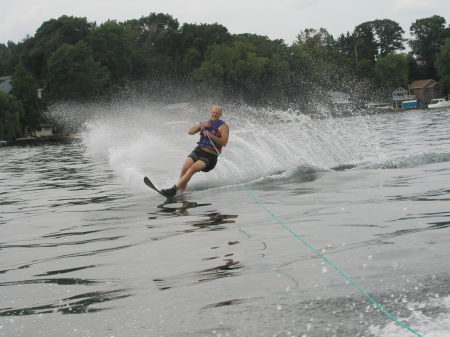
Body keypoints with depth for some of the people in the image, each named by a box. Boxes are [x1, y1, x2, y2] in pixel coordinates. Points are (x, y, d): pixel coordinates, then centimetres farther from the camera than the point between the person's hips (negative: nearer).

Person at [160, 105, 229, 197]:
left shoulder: (223, 126, 1)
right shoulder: (205, 123, 18)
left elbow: (224, 143, -13)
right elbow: (190, 132, 8)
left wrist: (211, 135, -23)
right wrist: (200, 125, -8)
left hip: (210, 156, -6)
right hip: (198, 151, 6)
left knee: (192, 169, -27)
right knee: (184, 169, -18)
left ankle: (173, 190, -34)